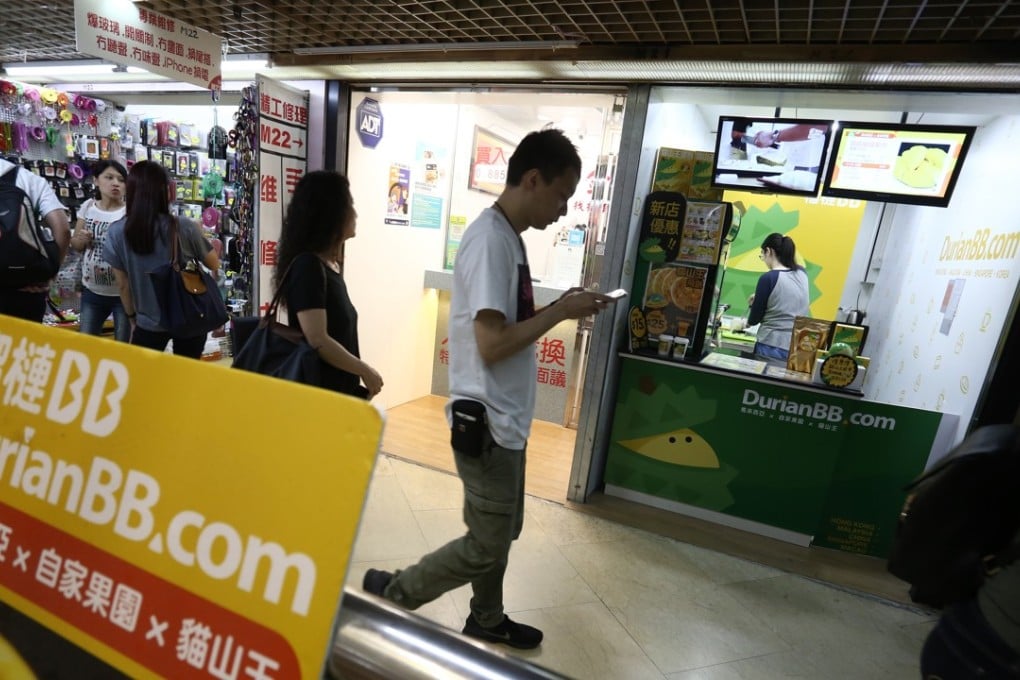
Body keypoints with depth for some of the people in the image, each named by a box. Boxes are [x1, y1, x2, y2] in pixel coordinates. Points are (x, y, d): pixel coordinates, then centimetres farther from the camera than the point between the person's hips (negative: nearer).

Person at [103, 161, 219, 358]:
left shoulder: (116, 232, -10)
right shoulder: (184, 227, -16)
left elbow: (122, 285, 0)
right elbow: (214, 265, 0)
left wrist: (132, 319, 14)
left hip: (149, 324, 1)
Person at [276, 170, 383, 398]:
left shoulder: (332, 265, 9)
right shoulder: (307, 266, -17)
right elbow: (318, 341, -22)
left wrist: (357, 376, 13)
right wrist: (366, 371, -13)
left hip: (339, 388, 8)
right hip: (318, 391, -8)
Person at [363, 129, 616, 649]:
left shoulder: (508, 236, 9)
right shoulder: (490, 238, -20)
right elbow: (492, 343, -26)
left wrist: (561, 308, 2)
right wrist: (560, 312, -16)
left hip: (505, 417, 10)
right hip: (487, 420, -9)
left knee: (500, 533, 22)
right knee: (486, 546, 7)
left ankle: (486, 621, 43)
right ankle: (390, 592, 26)